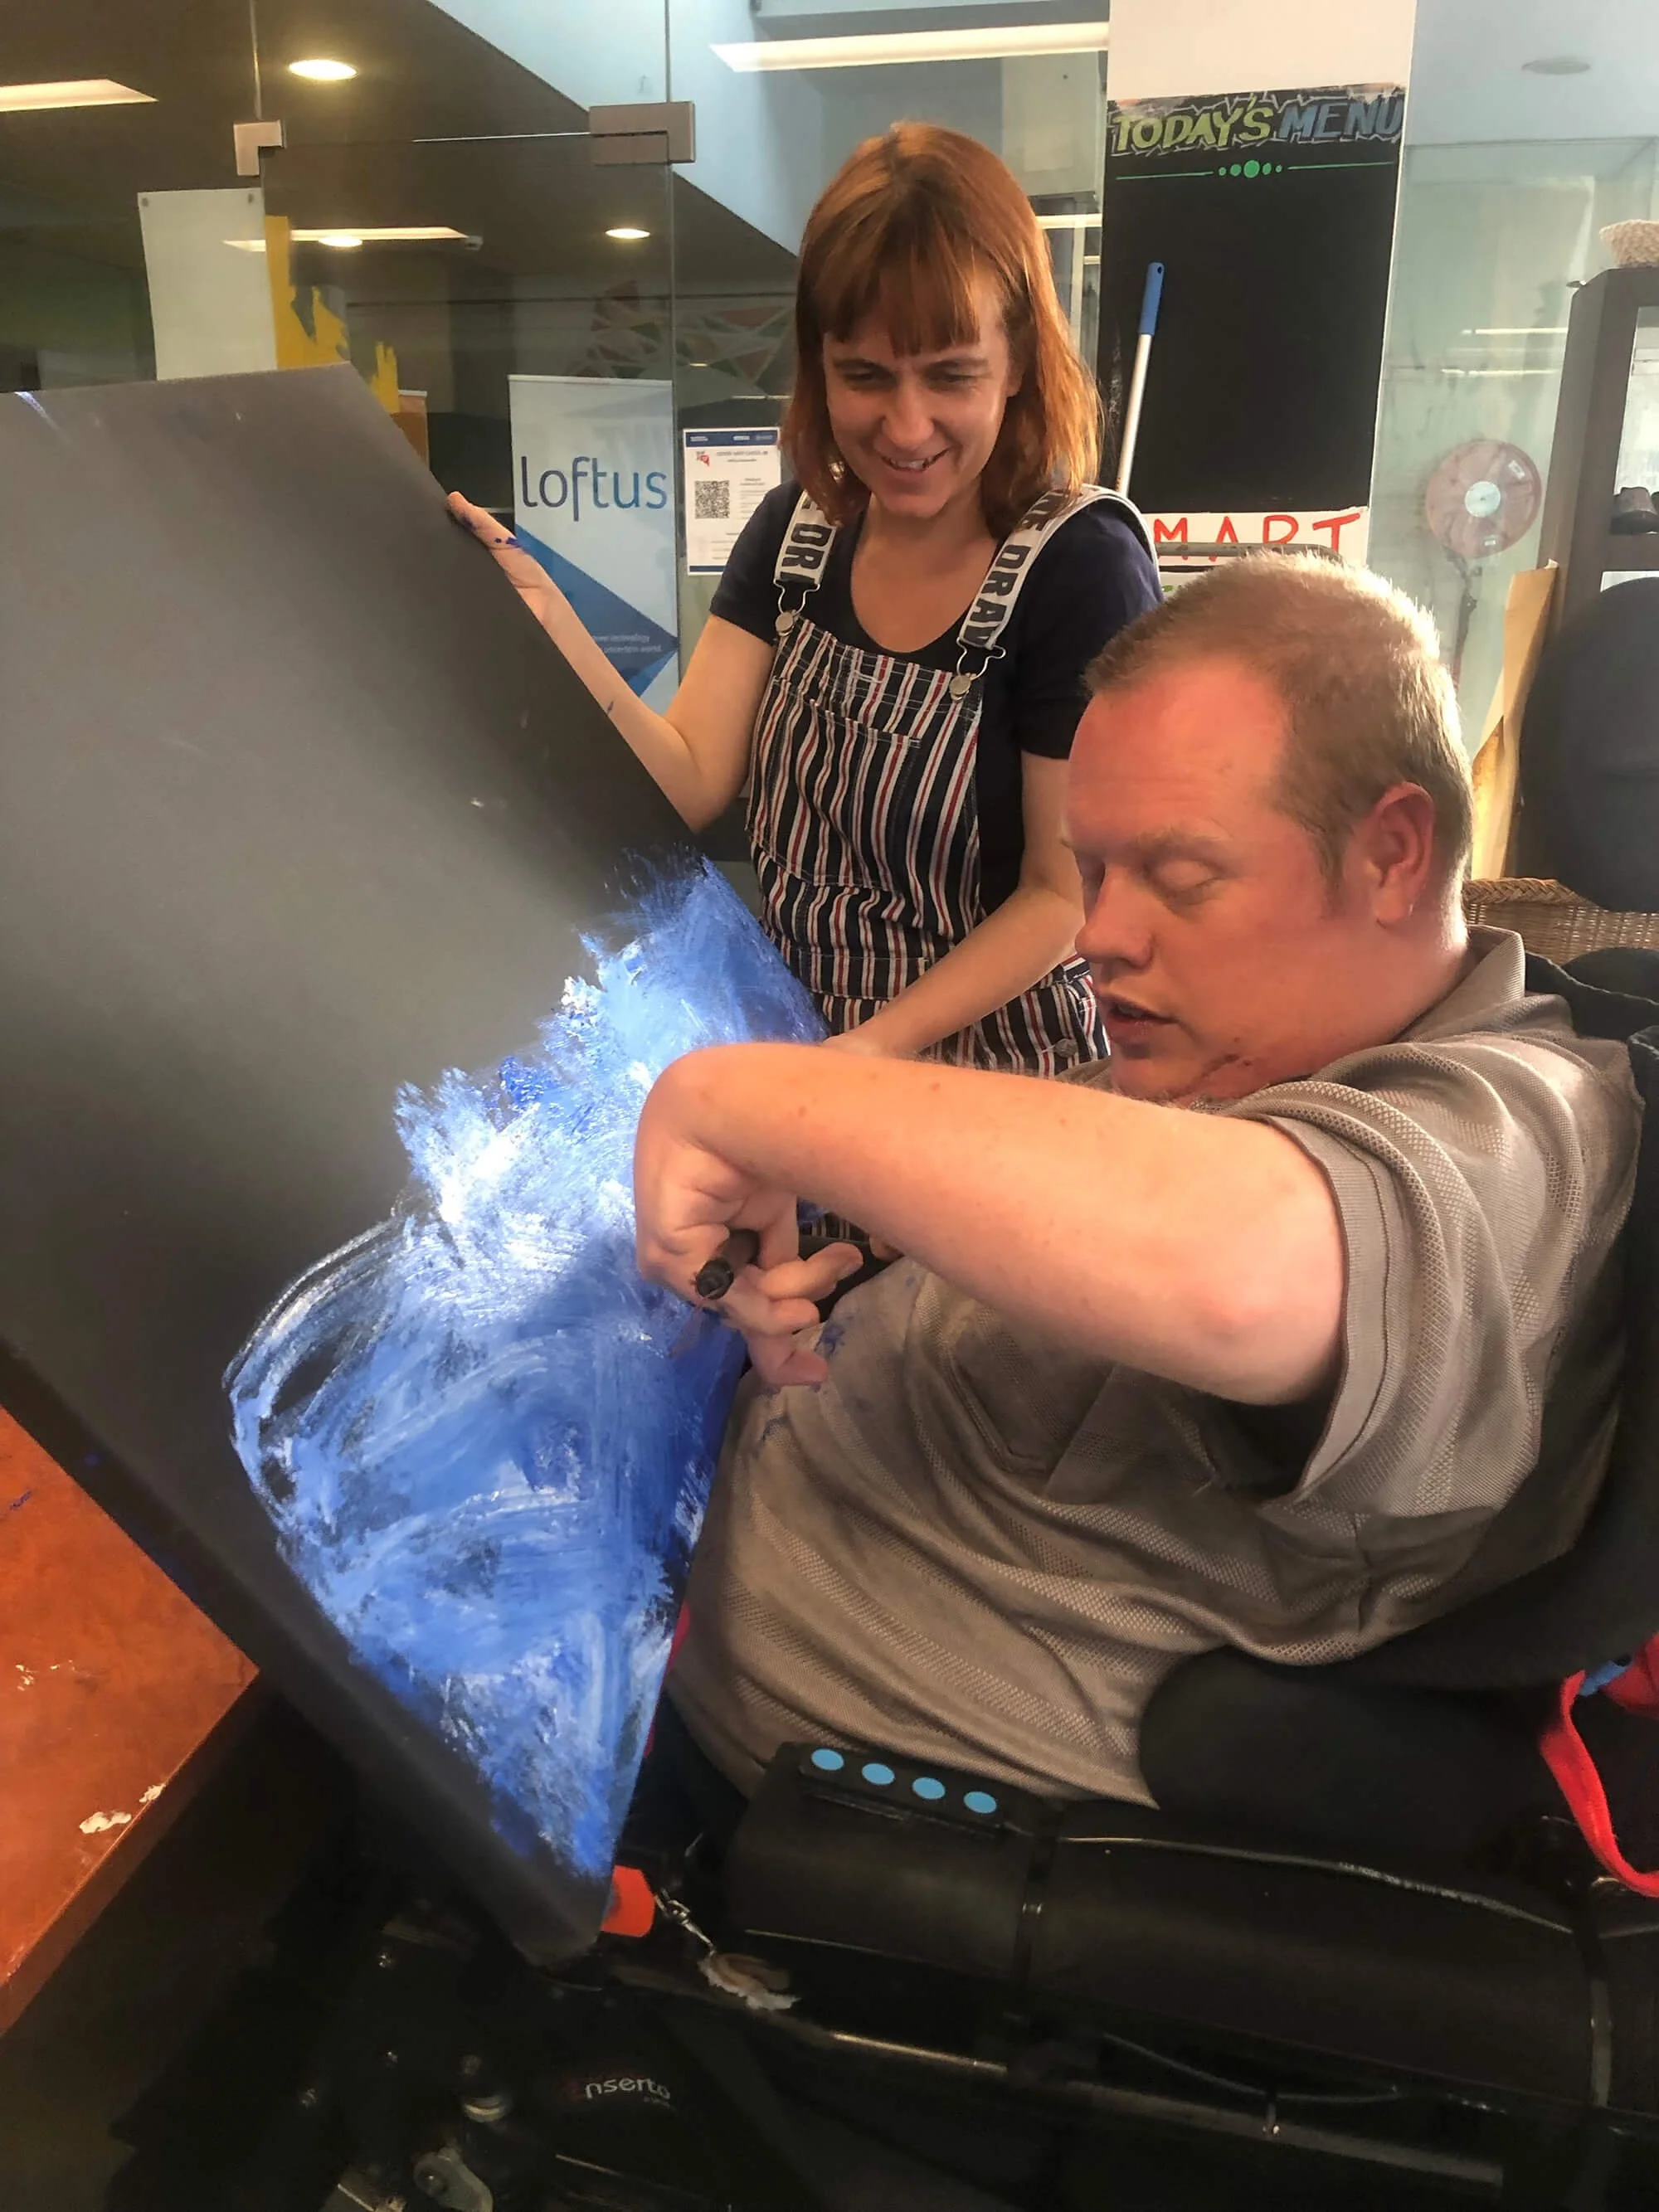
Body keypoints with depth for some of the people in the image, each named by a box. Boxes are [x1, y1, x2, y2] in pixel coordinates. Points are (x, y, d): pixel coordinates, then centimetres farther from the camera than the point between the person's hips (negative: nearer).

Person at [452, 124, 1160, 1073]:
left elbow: (1066, 896, -10)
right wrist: (550, 626, -16)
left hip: (985, 1081, -4)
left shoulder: (1082, 567, -13)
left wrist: (872, 1049, -20)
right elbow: (691, 783, -2)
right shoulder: (798, 529, 4)